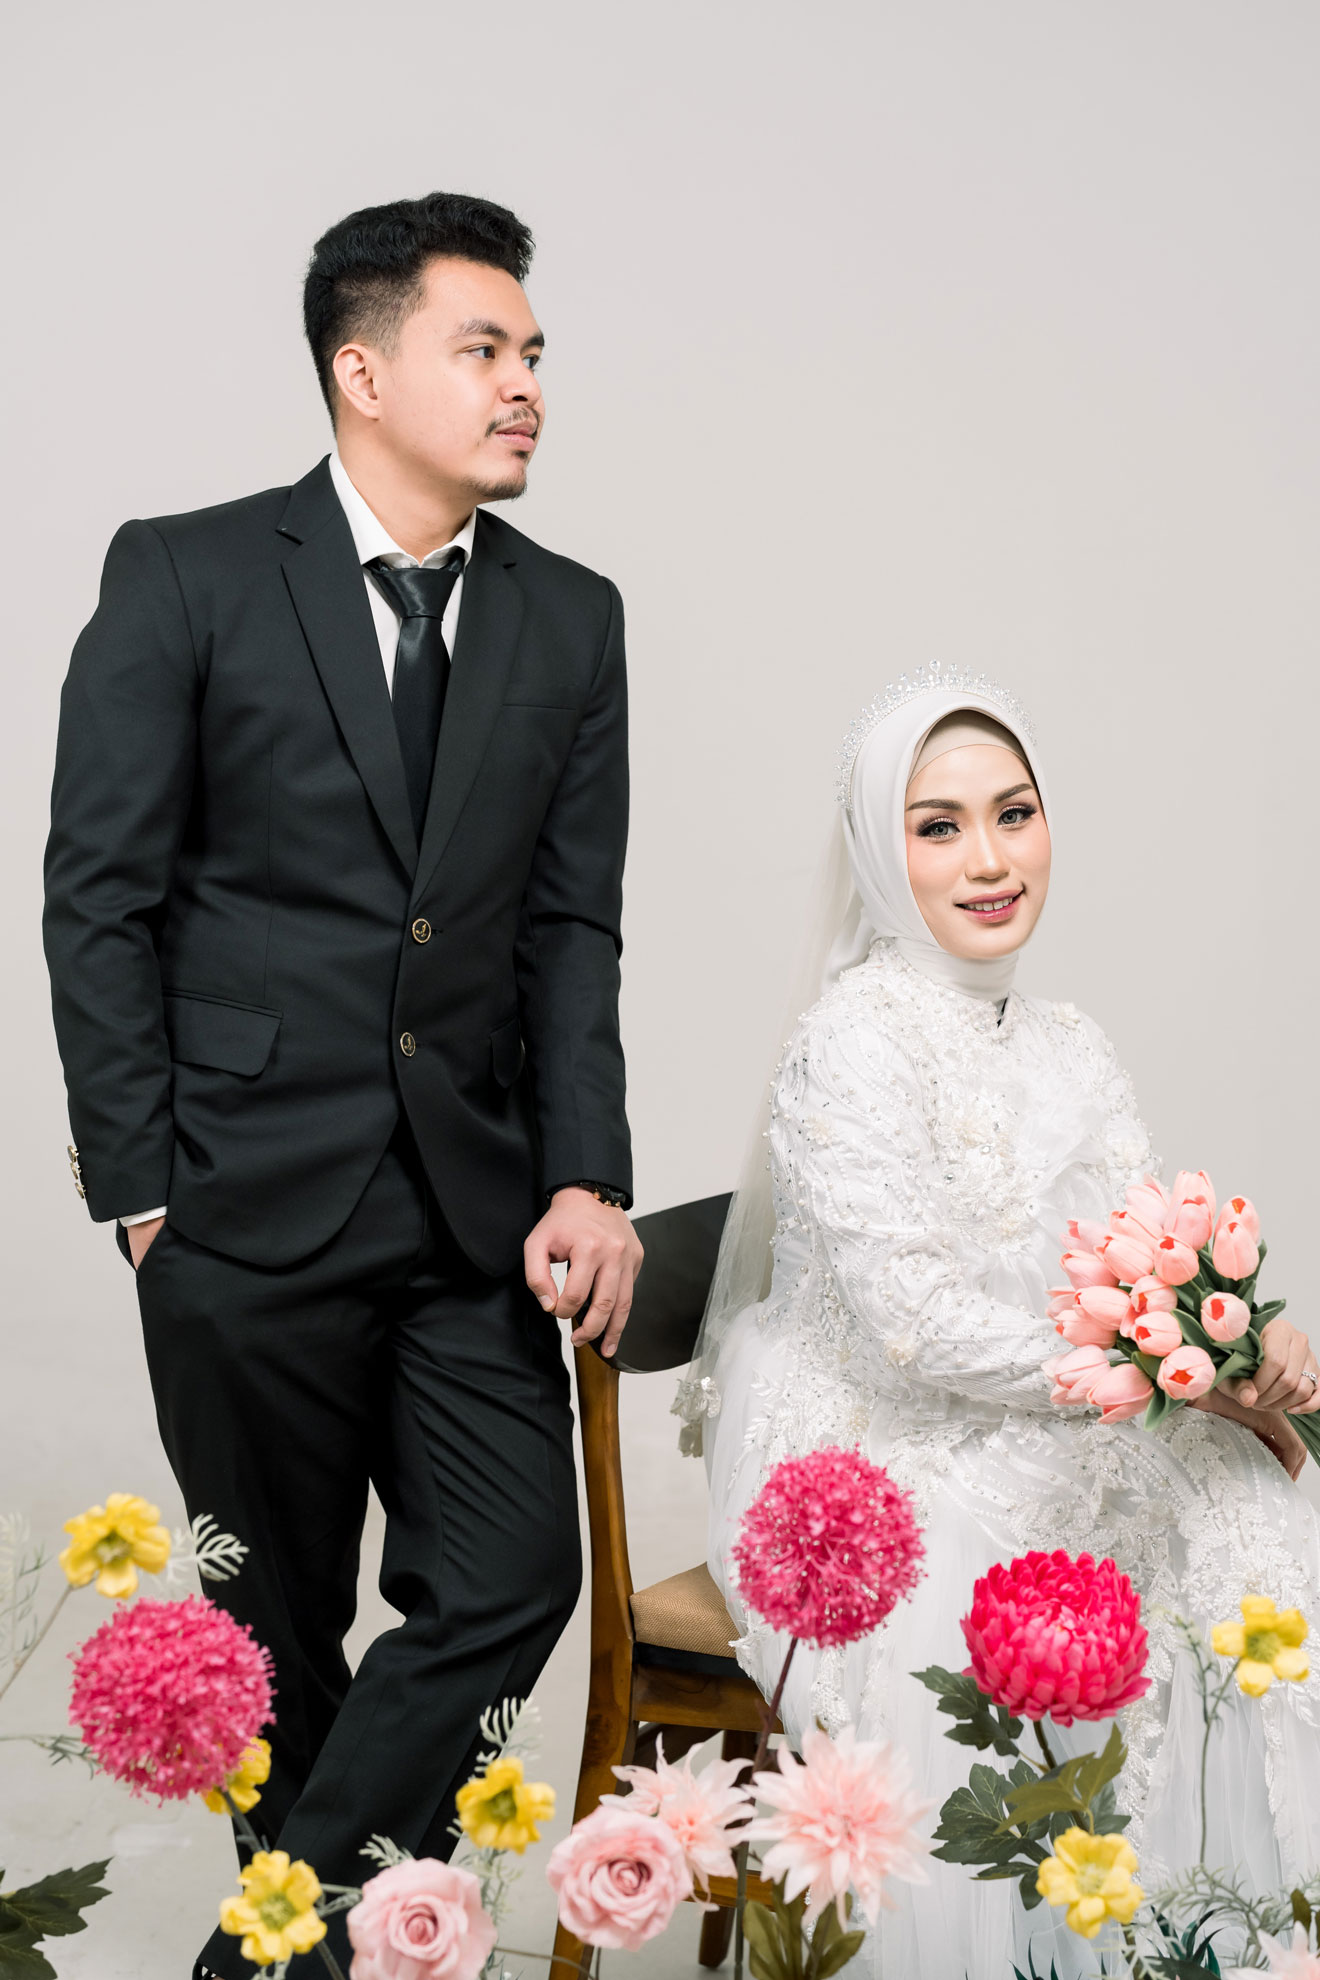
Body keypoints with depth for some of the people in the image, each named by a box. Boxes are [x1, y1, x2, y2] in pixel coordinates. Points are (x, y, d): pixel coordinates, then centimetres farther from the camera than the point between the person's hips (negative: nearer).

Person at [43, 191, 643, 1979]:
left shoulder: (571, 619, 8)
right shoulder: (185, 577, -4)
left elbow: (572, 928, 6)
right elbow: (99, 898, -4)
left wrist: (584, 1181, -5)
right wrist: (141, 1190, -7)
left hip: (476, 1211, 4)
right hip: (251, 1209, -3)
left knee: (511, 1583, -1)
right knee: (281, 1628, 10)